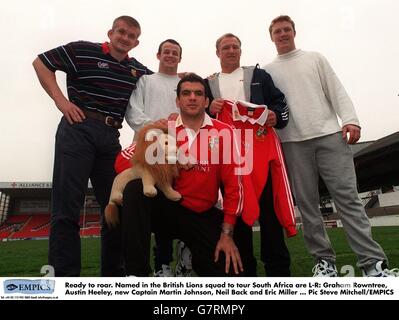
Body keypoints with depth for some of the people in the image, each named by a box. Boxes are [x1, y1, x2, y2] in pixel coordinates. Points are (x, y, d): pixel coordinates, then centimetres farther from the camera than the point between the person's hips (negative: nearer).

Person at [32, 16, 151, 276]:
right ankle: (65, 274, 3)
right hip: (78, 129, -5)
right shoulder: (83, 50, 3)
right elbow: (41, 63, 6)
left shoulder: (138, 70, 16)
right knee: (68, 206, -5)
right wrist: (61, 100, -5)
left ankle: (114, 272, 20)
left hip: (111, 137, 5)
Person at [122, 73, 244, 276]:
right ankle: (136, 273, -18)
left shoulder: (223, 133, -3)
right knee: (135, 188, -28)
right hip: (167, 208, 0)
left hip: (202, 216, 0)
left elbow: (232, 184, -5)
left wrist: (227, 234, -6)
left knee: (227, 270, -13)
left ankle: (190, 254, 19)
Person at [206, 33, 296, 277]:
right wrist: (210, 109, -4)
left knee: (269, 206, -5)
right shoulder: (208, 83, 22)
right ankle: (244, 268, 13)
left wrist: (276, 116, -9)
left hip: (260, 146, -1)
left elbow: (280, 102, 12)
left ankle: (278, 269, 5)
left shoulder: (259, 75, 19)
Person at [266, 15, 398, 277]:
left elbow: (336, 91, 8)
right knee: (306, 203, 1)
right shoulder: (268, 71, 17)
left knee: (347, 197, -7)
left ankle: (373, 261, -2)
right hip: (293, 142, 1)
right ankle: (324, 259, 12)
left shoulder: (315, 58, 18)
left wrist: (350, 119, -7)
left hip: (329, 135, 0)